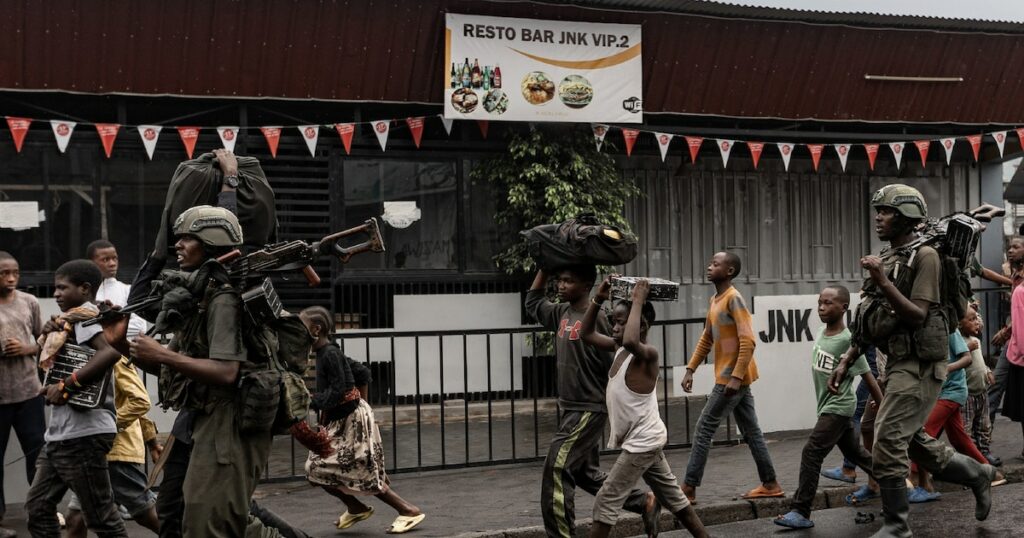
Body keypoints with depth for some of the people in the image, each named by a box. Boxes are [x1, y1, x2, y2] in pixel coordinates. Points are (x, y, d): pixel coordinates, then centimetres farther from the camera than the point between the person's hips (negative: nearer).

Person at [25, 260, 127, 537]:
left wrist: (66, 386, -27)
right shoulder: (72, 318, 18)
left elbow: (111, 351, -29)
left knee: (100, 515, -4)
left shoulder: (84, 314, -11)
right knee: (38, 506, 13)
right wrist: (50, 335, 2)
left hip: (82, 434, -10)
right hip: (61, 433, 10)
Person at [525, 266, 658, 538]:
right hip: (571, 409, 8)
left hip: (588, 410, -8)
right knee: (587, 474, 15)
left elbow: (614, 365, -15)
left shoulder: (596, 319, -15)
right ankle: (644, 502, 26)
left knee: (556, 471, -10)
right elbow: (533, 302, 23)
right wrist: (544, 267, 16)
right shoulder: (562, 313, 8)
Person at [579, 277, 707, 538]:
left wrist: (638, 301, -33)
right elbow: (586, 334, 8)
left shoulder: (647, 353, -20)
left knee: (606, 501, -7)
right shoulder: (619, 348, 6)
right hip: (642, 440, 10)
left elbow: (631, 341, -43)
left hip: (643, 440, -10)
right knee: (673, 497, 17)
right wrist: (598, 299, -3)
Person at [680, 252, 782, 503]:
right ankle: (770, 484, 18)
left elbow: (748, 341, -22)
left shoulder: (734, 298, -15)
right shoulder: (715, 301, 14)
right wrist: (690, 369, 12)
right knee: (751, 431, 12)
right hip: (731, 377, 9)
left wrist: (736, 376, -25)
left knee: (704, 429, -6)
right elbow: (706, 340, 20)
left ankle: (688, 489, -3)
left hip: (732, 378, -9)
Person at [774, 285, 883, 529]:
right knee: (856, 453, 19)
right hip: (827, 406, 8)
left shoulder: (847, 341, -19)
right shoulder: (820, 333, 3)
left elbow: (867, 377, -15)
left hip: (838, 408, -8)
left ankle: (800, 512, -13)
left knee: (811, 453, -14)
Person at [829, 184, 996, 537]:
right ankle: (977, 474, 35)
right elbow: (869, 321, 16)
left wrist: (882, 282, -27)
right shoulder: (887, 259, 13)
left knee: (887, 444, -11)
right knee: (914, 442, 17)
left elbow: (918, 316, -19)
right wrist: (846, 361, 11)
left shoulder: (924, 257, -12)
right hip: (899, 363, 9)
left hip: (919, 365, -9)